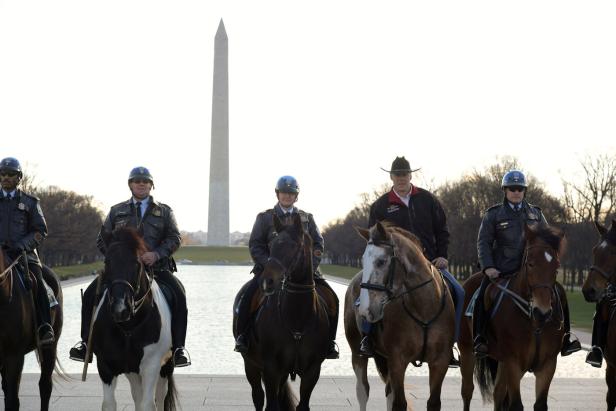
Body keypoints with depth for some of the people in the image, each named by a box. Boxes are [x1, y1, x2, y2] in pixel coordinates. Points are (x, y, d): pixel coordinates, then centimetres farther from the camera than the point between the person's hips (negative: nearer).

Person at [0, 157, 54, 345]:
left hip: (24, 253, -1)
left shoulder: (30, 202, 13)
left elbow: (40, 231, 8)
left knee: (36, 283, -26)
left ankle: (45, 329, -27)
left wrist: (22, 244, -10)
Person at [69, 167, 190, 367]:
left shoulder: (164, 211, 15)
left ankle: (178, 347, -20)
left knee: (178, 294, -26)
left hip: (156, 266, -1)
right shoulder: (117, 211, 18)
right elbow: (103, 239, 19)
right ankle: (86, 341, -6)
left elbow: (174, 238, 4)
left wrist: (156, 254, -13)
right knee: (91, 293, -18)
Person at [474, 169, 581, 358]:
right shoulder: (493, 214, 5)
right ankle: (480, 339, -16)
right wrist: (488, 267, -12)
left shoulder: (535, 213, 14)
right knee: (483, 297, -25)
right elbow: (484, 242, 2)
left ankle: (564, 340, 0)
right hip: (502, 270, -2)